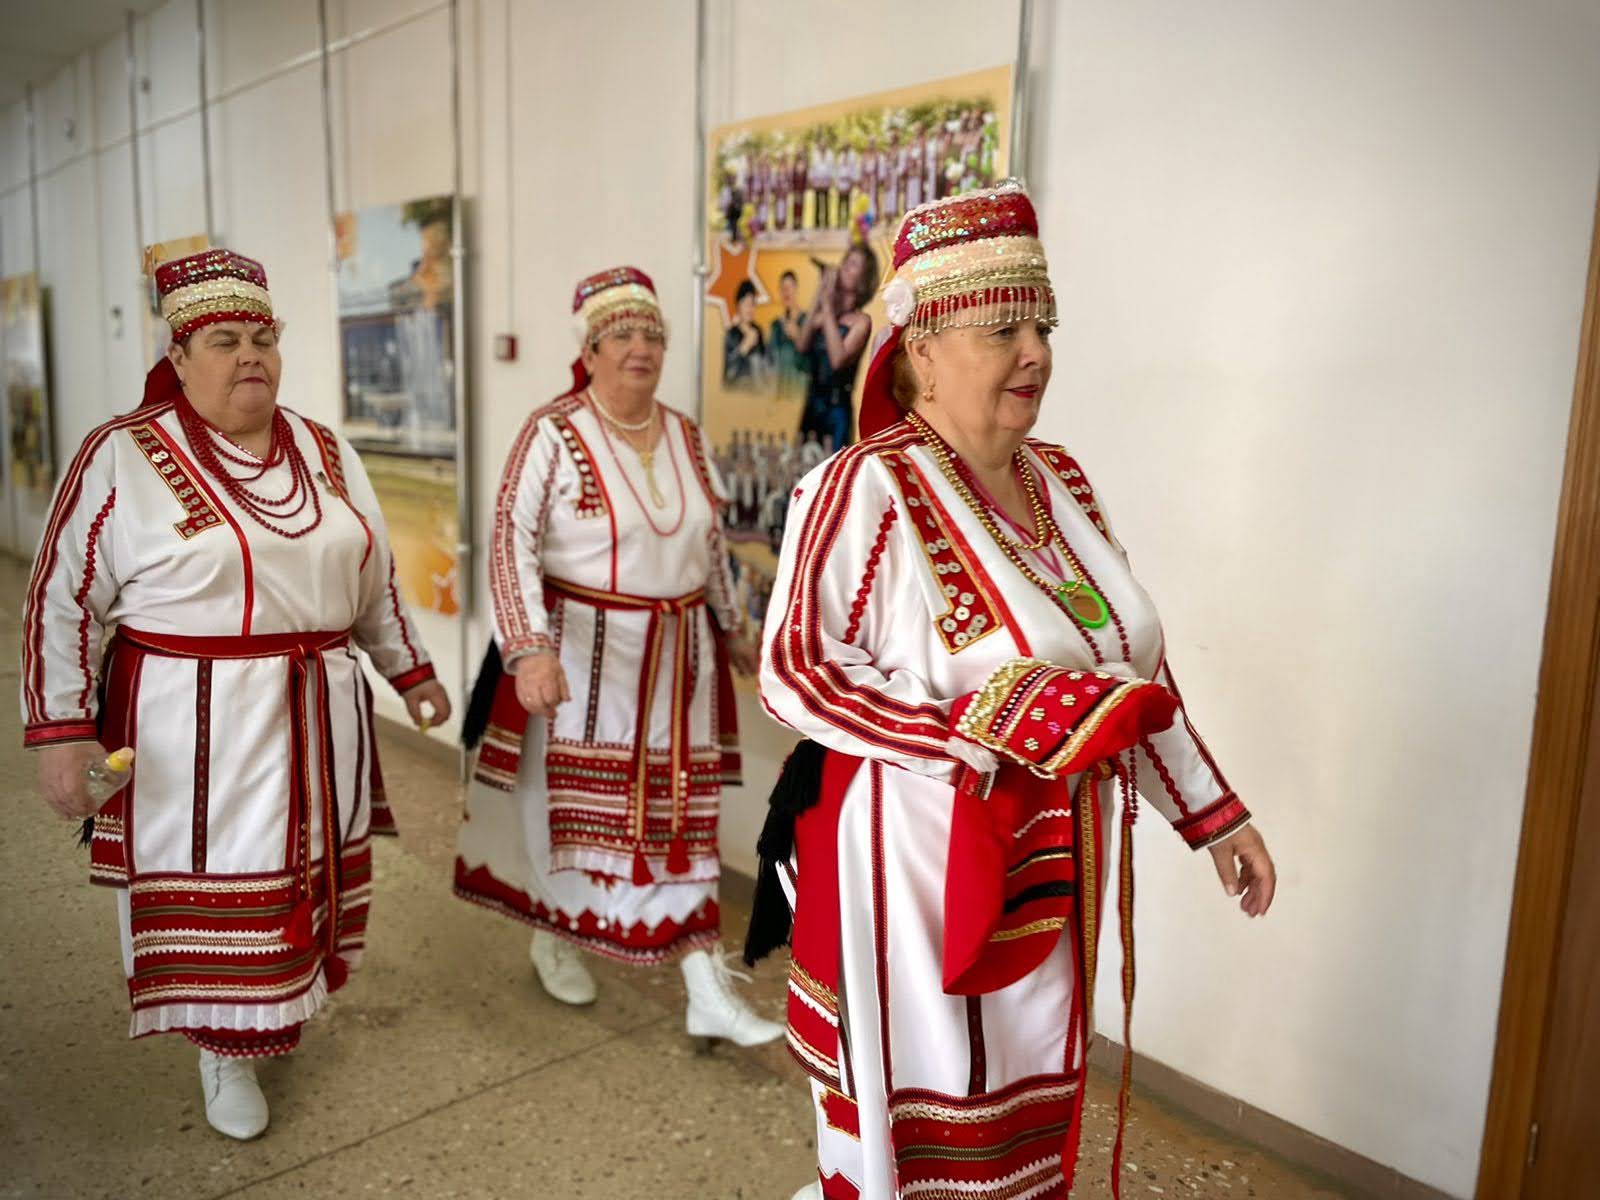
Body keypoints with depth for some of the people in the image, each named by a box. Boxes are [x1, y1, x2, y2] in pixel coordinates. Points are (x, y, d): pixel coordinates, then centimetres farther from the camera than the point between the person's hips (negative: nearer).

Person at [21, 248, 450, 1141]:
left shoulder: (326, 453, 7)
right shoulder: (121, 458, -8)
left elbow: (375, 581, 16)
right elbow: (63, 604, -6)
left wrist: (412, 671, 18)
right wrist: (62, 731, -12)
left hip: (318, 718, 5)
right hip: (191, 725, -4)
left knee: (302, 875, 16)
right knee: (213, 889, 6)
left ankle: (281, 1006, 41)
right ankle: (226, 1052, 27)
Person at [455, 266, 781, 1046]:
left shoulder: (687, 438, 8)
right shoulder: (552, 434, -11)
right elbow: (512, 542, -17)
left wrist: (731, 627, 22)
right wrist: (529, 647, -28)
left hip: (675, 655, 5)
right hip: (578, 653, -4)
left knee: (680, 809, 6)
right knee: (570, 799, 11)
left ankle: (709, 991, 12)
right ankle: (552, 936, 38)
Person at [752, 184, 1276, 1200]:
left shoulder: (1060, 480, 6)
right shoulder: (866, 487, -16)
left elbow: (1133, 660, 11)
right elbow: (793, 669, -18)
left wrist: (1216, 813, 12)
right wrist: (975, 728, -26)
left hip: (1052, 868, 7)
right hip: (920, 860, -6)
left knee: (1027, 1098, 21)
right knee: (919, 1117, 11)